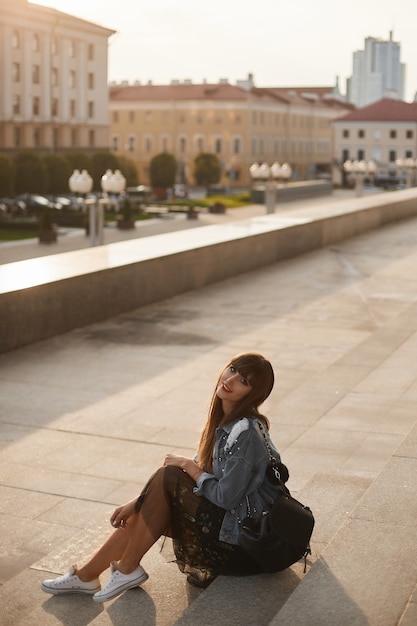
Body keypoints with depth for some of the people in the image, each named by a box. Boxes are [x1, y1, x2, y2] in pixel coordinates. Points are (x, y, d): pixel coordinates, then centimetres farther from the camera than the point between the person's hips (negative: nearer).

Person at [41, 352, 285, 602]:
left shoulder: (245, 433, -24)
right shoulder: (224, 419, 5)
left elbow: (226, 497, -25)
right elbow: (199, 471, 8)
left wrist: (188, 465, -11)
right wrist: (137, 503, 2)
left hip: (241, 532, -8)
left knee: (167, 476, -16)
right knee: (143, 514, 2)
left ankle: (127, 569, -4)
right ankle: (87, 575, 16)